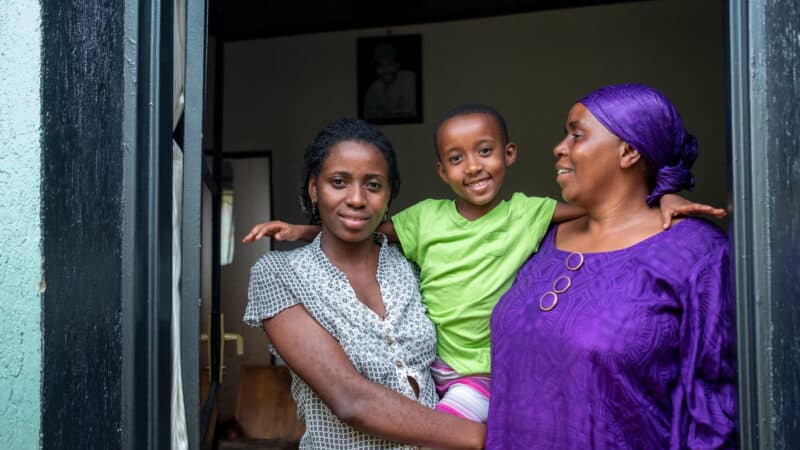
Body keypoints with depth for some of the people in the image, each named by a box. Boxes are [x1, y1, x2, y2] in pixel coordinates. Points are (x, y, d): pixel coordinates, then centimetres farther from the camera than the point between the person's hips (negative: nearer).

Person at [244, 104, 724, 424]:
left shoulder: (527, 213, -8)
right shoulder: (425, 217, -3)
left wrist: (662, 198, -26)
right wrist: (302, 230, -6)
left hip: (484, 373, -3)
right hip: (425, 364, 3)